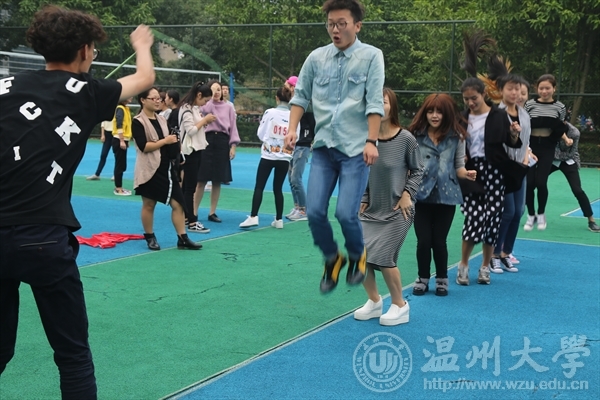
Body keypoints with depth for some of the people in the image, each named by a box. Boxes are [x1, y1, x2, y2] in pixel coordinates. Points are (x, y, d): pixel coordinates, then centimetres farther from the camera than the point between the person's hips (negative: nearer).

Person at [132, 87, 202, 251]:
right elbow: (143, 146, -19)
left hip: (166, 167, 6)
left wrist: (174, 144, 2)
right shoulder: (138, 122, -10)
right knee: (149, 205, 6)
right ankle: (150, 238, 22)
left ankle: (183, 238, 4)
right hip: (150, 169, -6)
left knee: (178, 202, 0)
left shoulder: (161, 119, 12)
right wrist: (165, 141, -15)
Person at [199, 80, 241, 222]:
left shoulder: (228, 107, 11)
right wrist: (211, 95, -13)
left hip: (222, 142, 2)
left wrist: (233, 146, 1)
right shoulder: (205, 105, 6)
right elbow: (205, 111, -18)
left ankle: (212, 212, 15)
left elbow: (233, 127, 8)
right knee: (201, 180, -3)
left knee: (217, 181, 6)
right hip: (207, 140, -2)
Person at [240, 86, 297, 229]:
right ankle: (279, 220, 13)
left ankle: (253, 217, -7)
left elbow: (260, 134, -1)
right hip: (284, 157, 3)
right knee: (278, 188, 11)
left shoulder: (270, 112, -8)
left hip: (268, 155, -2)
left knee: (259, 186, 1)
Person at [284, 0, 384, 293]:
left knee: (345, 213, -11)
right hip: (323, 147, 4)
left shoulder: (371, 56, -2)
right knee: (314, 211, -3)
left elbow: (375, 102, -8)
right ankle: (332, 259, 24)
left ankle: (357, 256, 21)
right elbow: (301, 96, 13)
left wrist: (371, 141, -15)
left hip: (355, 149, -4)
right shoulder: (316, 57, 7)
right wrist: (293, 129, 0)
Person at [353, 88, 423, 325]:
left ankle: (400, 306, 13)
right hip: (371, 210, 4)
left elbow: (417, 170, 1)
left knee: (382, 256, -12)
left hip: (397, 210, -4)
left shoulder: (405, 138, -12)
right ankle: (374, 302, 23)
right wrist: (363, 199, 0)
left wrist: (407, 194, -10)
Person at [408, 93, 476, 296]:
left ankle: (442, 279, 26)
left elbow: (458, 166, 6)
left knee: (439, 241, 4)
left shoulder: (456, 137, 1)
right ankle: (423, 278, 23)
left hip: (446, 196, 0)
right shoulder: (416, 135, -3)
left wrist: (466, 173, -15)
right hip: (421, 195, 0)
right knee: (423, 240, 0)